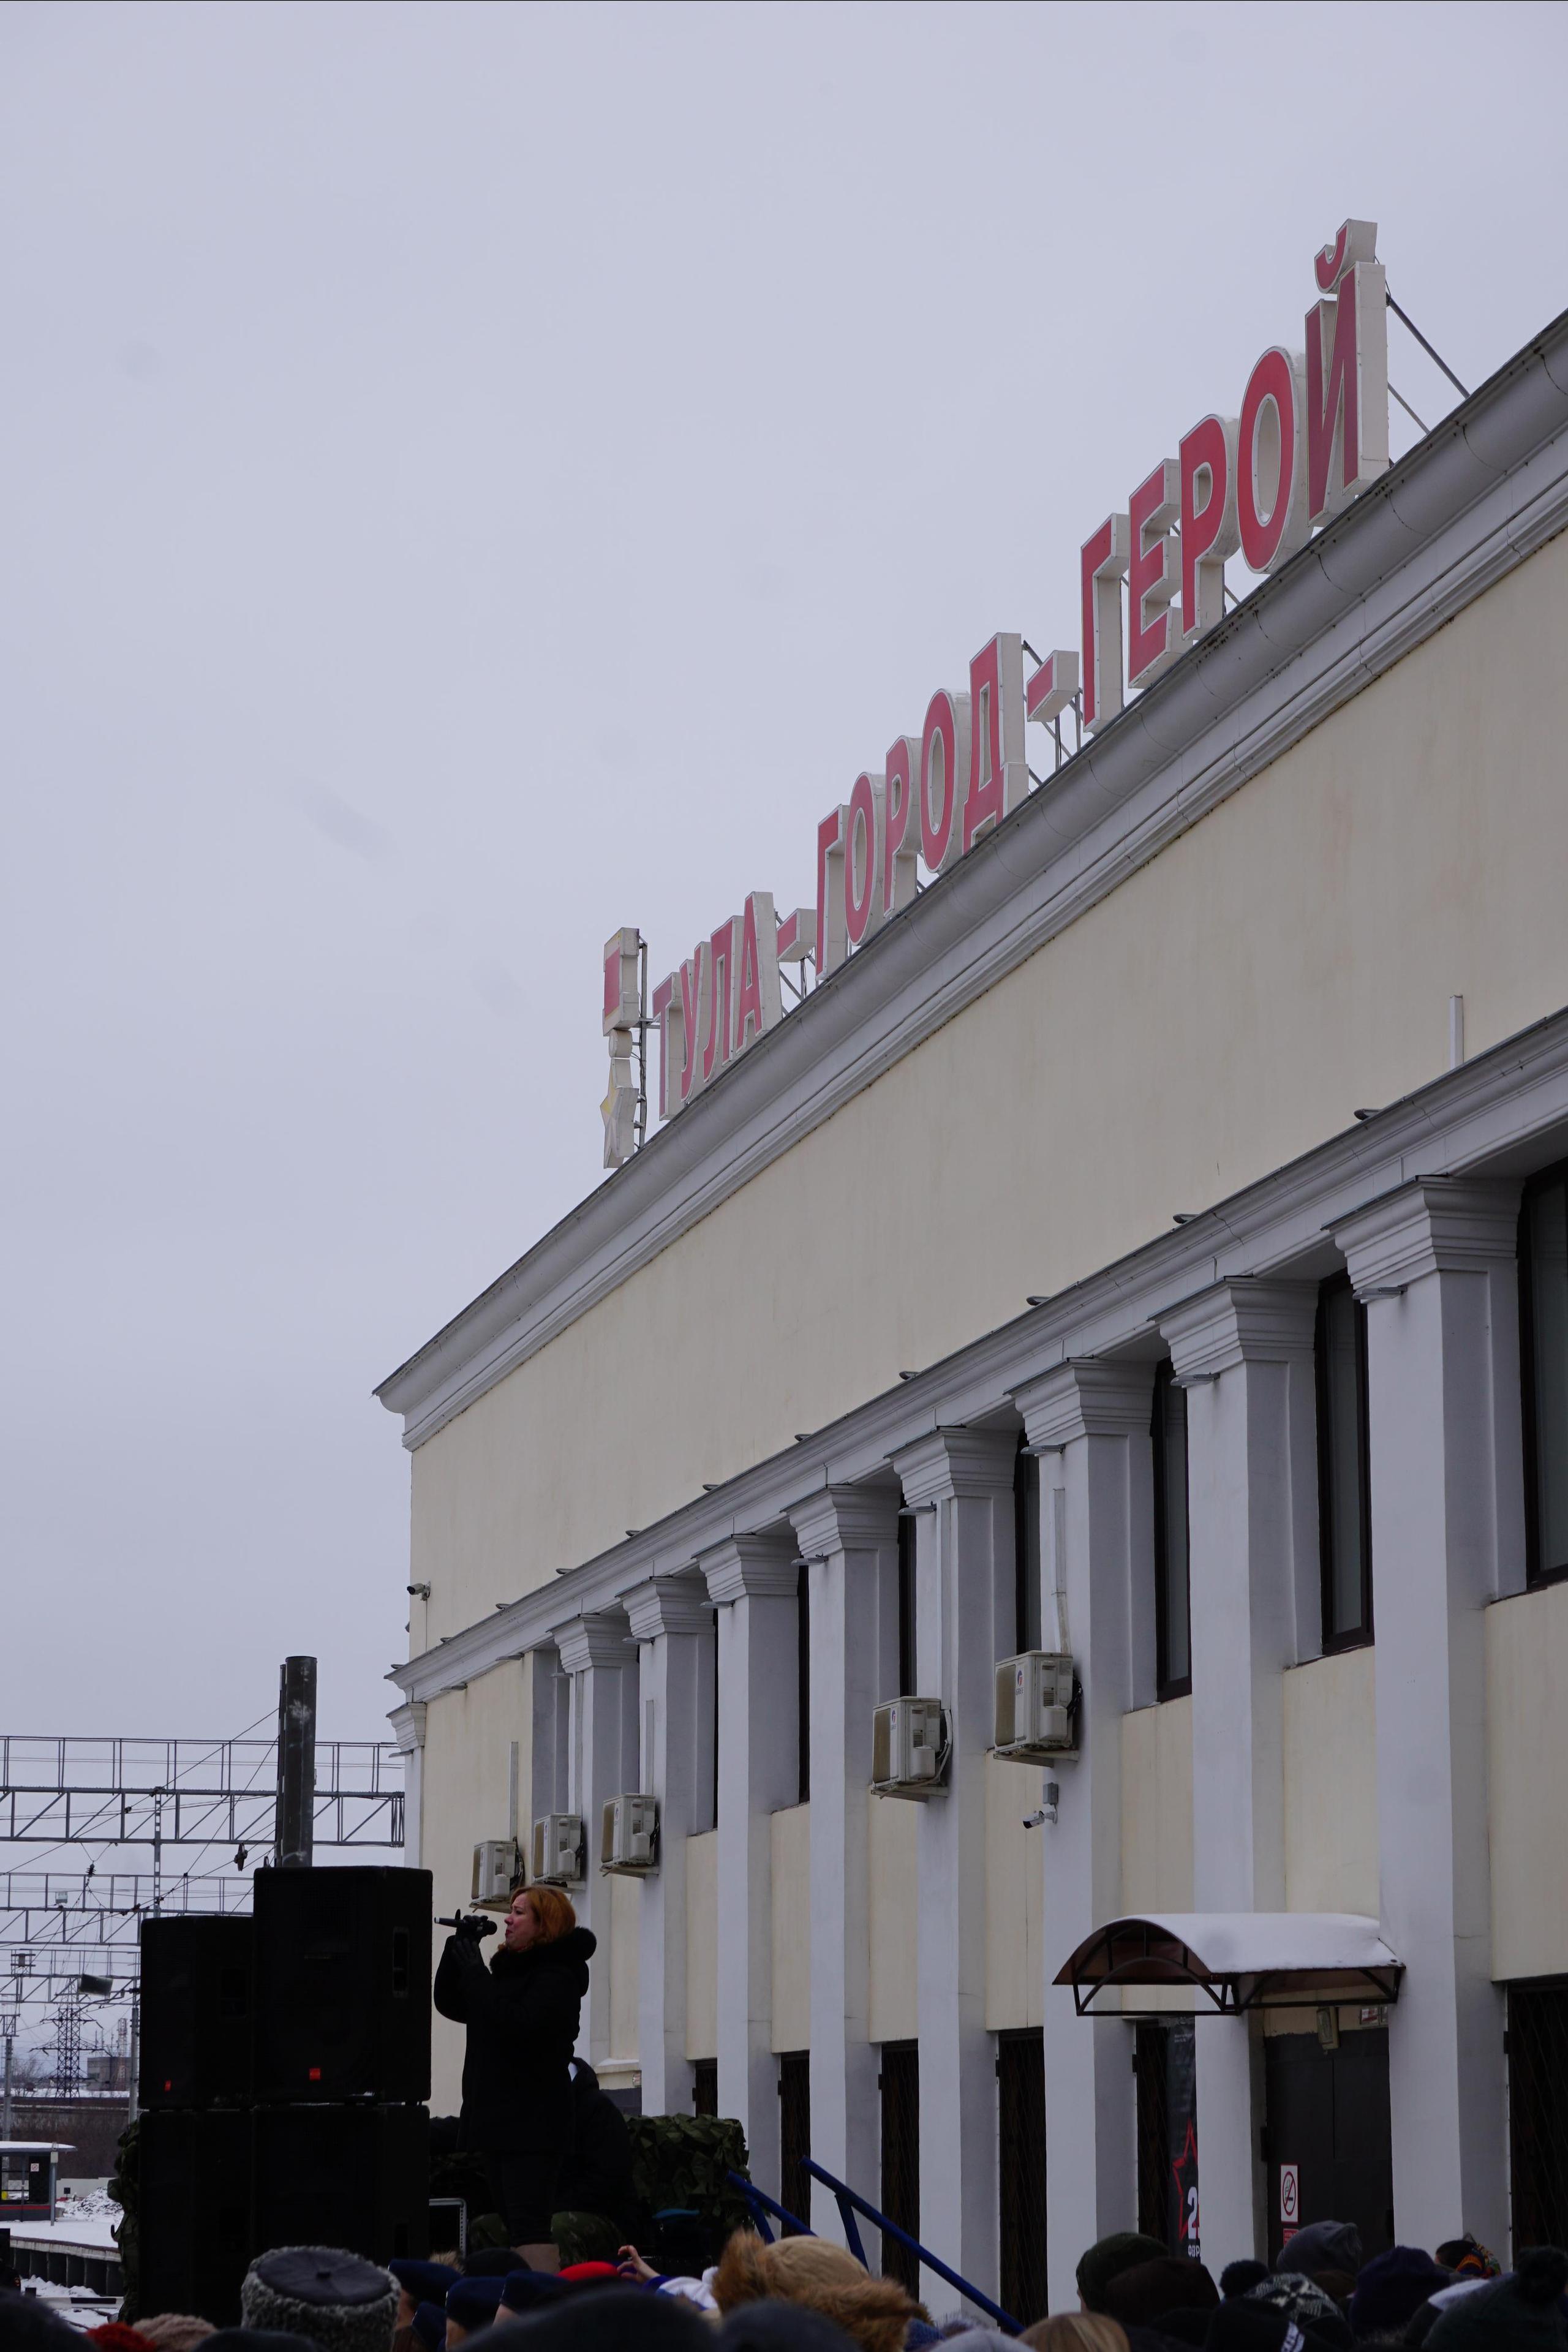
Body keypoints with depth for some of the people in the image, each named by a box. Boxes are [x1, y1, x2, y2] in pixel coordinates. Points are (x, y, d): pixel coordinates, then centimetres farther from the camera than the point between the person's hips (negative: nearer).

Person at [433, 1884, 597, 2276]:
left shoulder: (557, 1977, -10)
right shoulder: (509, 1969, 18)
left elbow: (517, 2023, -25)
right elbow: (450, 2004, 18)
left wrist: (472, 1968, -19)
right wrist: (459, 1949, 5)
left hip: (533, 2124, -9)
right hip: (498, 2118, 9)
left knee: (530, 2228, -17)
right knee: (514, 2228, 9)